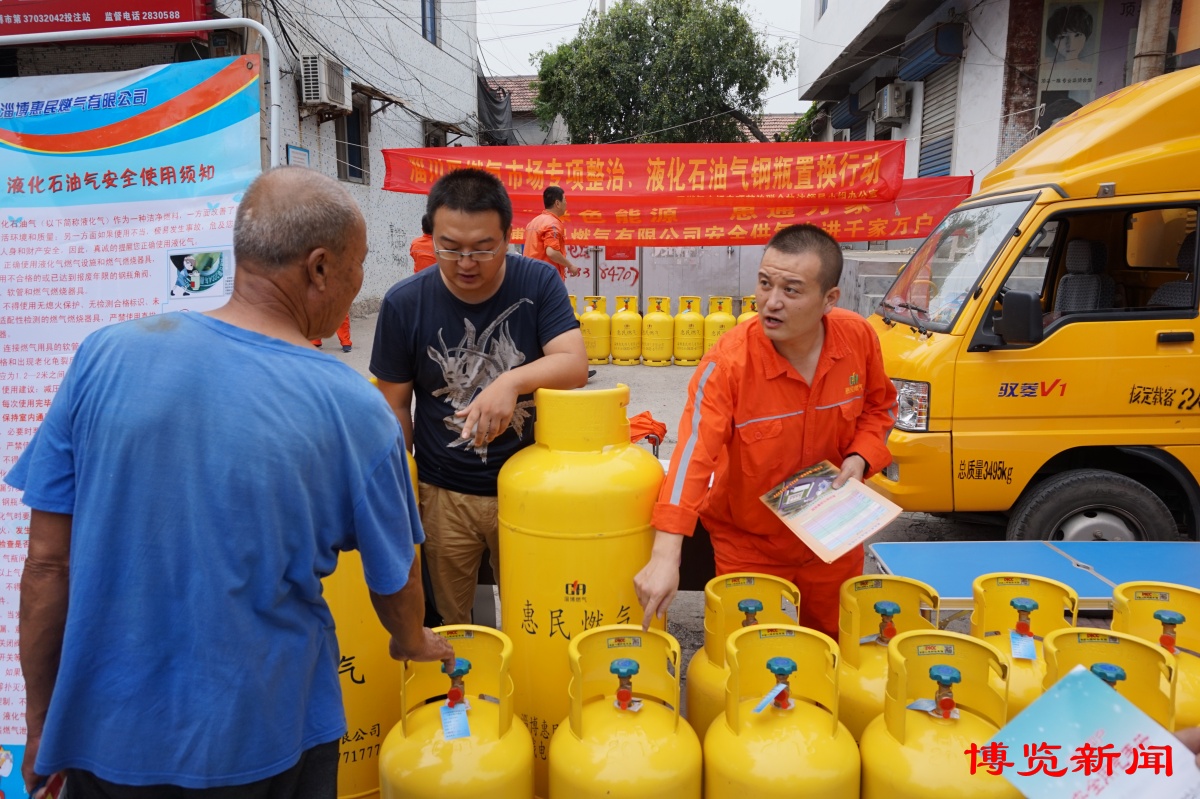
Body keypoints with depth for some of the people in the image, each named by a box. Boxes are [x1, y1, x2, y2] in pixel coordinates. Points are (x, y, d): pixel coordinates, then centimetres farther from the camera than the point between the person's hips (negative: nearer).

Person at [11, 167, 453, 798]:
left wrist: (41, 721, 9)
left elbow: (48, 563, -6)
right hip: (261, 742, -1)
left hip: (104, 730, 2)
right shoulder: (355, 410, -16)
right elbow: (394, 583, -3)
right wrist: (413, 642, 20)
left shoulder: (105, 356, -12)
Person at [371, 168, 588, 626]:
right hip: (443, 493, 0)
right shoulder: (404, 303, -9)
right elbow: (395, 404, -1)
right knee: (450, 625, 18)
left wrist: (511, 382, -36)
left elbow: (573, 364, -18)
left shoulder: (538, 283, -9)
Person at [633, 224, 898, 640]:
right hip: (748, 544, -3)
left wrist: (861, 456, -13)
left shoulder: (859, 338, -13)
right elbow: (693, 453, -34)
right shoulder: (727, 361, -26)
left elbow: (879, 405, 7)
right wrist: (666, 556, -42)